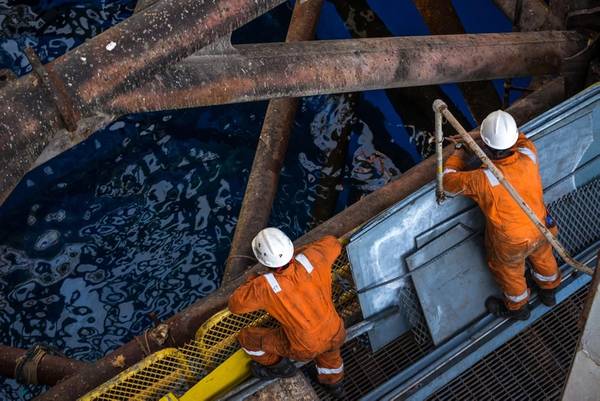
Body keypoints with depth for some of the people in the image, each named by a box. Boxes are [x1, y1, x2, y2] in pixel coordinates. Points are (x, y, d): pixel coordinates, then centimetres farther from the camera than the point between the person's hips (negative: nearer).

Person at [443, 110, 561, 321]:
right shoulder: (529, 155, -29)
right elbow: (521, 138, -2)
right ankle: (548, 291, 64)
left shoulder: (482, 180, -40)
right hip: (540, 228, 4)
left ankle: (517, 307, 56)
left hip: (510, 241, -4)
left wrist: (459, 154, -5)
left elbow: (449, 180, -19)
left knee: (510, 272, 28)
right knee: (542, 257, 35)